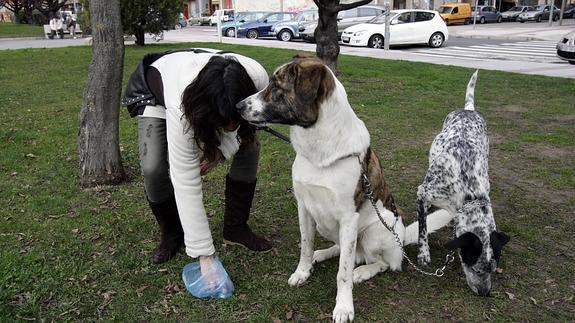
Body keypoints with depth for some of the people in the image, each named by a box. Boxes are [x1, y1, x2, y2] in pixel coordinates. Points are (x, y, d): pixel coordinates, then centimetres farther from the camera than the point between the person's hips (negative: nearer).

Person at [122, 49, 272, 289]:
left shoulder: (258, 79, -38)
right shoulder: (181, 108, -46)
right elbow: (186, 184, -43)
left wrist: (222, 150, -30)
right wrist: (204, 254, -41)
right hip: (155, 90, -3)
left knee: (249, 146, -12)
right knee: (153, 168, -23)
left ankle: (235, 228, 6)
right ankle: (171, 235, 6)